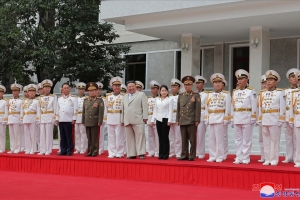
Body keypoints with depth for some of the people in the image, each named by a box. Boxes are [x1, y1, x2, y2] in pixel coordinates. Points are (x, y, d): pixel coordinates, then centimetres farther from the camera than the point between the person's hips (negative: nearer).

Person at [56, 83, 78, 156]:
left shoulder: (73, 98, 1)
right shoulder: (59, 98, 15)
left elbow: (75, 109, -3)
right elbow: (57, 109, 17)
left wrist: (74, 119, -9)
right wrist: (57, 119, 11)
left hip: (69, 120, -4)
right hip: (61, 120, 4)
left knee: (69, 136, -3)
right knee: (62, 137, 7)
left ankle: (70, 151, 2)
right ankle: (63, 150, 12)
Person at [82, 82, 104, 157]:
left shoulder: (99, 100, -3)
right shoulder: (86, 100, 13)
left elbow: (101, 111, -8)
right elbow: (83, 111, 16)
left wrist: (99, 121, -13)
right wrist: (83, 121, 12)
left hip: (95, 122, -5)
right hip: (87, 122, 5)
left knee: (95, 138, -1)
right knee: (89, 138, 9)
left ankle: (95, 151, 5)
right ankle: (89, 151, 15)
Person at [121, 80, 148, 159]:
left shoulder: (141, 94, 5)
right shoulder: (125, 97, 21)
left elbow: (145, 107, -2)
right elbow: (123, 109, 21)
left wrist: (145, 117, -9)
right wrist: (122, 120, 16)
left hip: (138, 120, -5)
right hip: (127, 121, 5)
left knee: (140, 136, -8)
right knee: (129, 138, 6)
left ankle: (141, 153, -6)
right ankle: (131, 154, 10)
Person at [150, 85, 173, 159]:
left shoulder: (169, 100, 1)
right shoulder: (157, 100, 13)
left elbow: (170, 111, -5)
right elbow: (155, 110, 14)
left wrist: (169, 120, -14)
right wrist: (152, 120, 9)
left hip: (165, 119, -4)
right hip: (158, 120, 4)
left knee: (165, 137, -3)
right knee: (160, 137, 6)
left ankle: (165, 154, 2)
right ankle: (161, 154, 10)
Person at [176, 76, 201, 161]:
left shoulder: (196, 95, 1)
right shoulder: (181, 95, 13)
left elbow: (198, 109, -4)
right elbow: (178, 108, 14)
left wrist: (197, 120, -10)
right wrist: (177, 120, 8)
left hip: (192, 121, -4)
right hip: (182, 121, 4)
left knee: (192, 140, 0)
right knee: (184, 140, 8)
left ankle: (192, 156, 5)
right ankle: (184, 155, 13)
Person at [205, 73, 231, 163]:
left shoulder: (226, 94, 0)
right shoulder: (209, 95, 14)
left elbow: (228, 108, -6)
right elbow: (206, 108, 12)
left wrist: (226, 120, -12)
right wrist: (206, 119, 6)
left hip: (220, 120, -5)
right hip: (211, 120, 5)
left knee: (220, 139, -2)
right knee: (212, 139, 7)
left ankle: (220, 157, 4)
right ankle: (212, 156, 13)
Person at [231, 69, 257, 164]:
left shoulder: (251, 91, -1)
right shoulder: (234, 92, 14)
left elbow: (254, 106, -4)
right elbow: (232, 106, 15)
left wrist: (253, 119, -9)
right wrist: (232, 119, 11)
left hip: (247, 119, -5)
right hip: (237, 119, 5)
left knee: (246, 140, -1)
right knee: (238, 139, 7)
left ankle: (245, 158, 4)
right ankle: (239, 158, 12)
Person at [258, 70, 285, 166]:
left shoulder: (279, 93, -1)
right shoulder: (262, 93, 10)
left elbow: (282, 107, -3)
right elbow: (260, 107, 10)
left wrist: (281, 120, -8)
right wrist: (260, 120, 7)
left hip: (275, 120, -4)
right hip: (265, 120, 4)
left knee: (274, 140, 0)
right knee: (266, 140, 7)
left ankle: (274, 159, 7)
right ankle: (267, 159, 14)